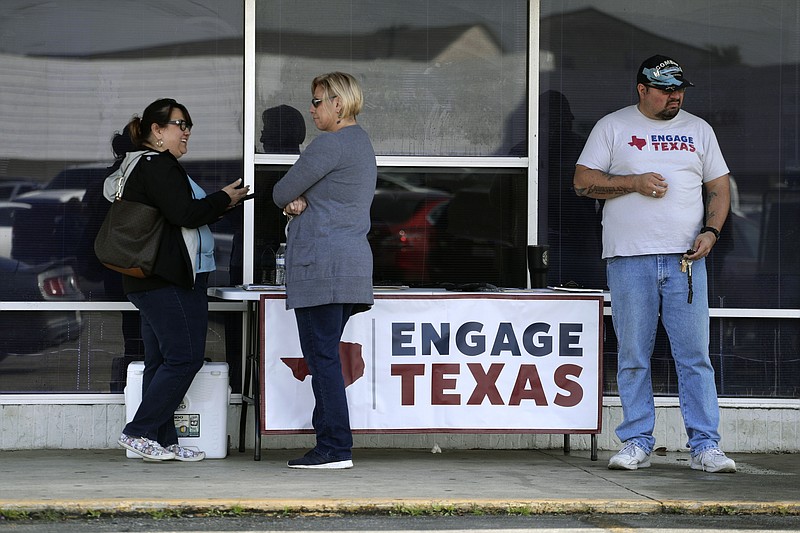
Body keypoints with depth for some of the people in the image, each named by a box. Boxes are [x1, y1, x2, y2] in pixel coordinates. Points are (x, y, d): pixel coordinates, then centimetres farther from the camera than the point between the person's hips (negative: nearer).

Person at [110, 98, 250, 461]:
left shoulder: (142, 166, 22)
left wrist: (213, 207, 10)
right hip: (169, 281, -11)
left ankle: (163, 442, 8)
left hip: (147, 282, 11)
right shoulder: (158, 165, -11)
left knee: (161, 360, 8)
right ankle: (139, 432, -8)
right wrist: (223, 200, -6)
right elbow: (184, 213, -20)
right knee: (185, 356, -9)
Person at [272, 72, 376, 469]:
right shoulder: (361, 143, 21)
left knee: (322, 355, -8)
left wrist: (290, 201, 14)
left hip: (322, 262, -10)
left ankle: (335, 448, -10)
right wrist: (299, 204, -1)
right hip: (352, 262, 10)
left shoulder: (331, 144, -12)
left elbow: (281, 193, -7)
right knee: (325, 355, 10)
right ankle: (331, 440, 10)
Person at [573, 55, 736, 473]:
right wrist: (634, 182, -10)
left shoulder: (698, 130, 15)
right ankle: (637, 444, 8)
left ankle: (704, 446, -1)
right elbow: (582, 181, 2)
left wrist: (711, 231, -1)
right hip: (629, 261, -1)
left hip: (686, 259, 1)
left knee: (695, 356, -3)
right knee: (633, 357, 1)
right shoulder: (612, 127, 7)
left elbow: (719, 187, 16)